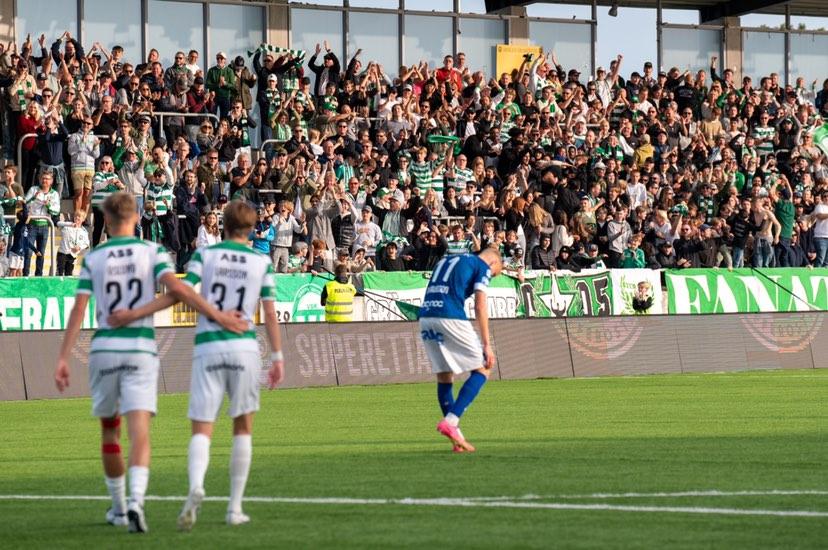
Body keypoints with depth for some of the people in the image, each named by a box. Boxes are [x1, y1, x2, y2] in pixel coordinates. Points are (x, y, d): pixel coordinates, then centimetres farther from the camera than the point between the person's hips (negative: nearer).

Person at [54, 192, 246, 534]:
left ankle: (119, 507, 26)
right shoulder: (152, 252, 1)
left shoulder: (93, 258, 4)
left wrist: (63, 359, -2)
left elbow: (78, 310, -2)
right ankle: (135, 501, -31)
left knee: (109, 429, 18)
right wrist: (217, 315, -14)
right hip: (141, 348, -1)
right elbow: (175, 287, -15)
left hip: (104, 348, 1)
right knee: (139, 432, -10)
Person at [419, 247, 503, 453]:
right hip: (451, 318, -7)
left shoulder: (445, 261, 29)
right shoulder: (483, 266, 7)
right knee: (482, 369, 4)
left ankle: (457, 438, 12)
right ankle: (450, 421, -10)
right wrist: (486, 344, -4)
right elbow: (480, 306, -3)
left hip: (425, 318, 7)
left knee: (444, 377, 12)